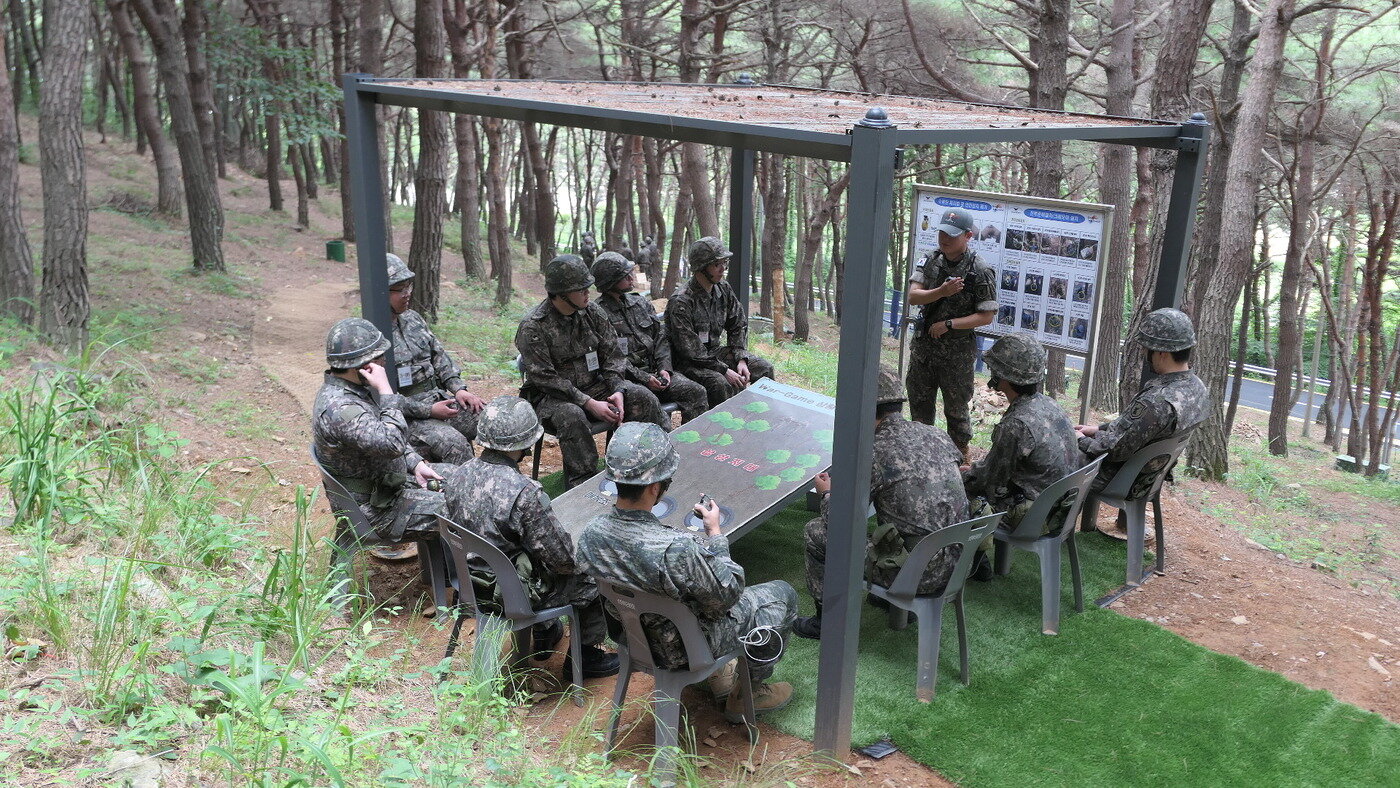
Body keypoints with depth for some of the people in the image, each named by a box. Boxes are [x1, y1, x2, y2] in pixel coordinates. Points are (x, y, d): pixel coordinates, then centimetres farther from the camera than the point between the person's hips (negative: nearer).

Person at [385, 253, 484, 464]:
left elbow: (439, 355, 16)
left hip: (437, 398, 7)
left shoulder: (412, 318, 10)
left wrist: (458, 388, 0)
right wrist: (427, 410, -18)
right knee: (454, 444, -31)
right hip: (405, 414, -7)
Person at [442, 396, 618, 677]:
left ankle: (544, 632, 42)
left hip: (471, 581, 7)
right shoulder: (525, 494, -33)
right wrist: (578, 557, -1)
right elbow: (564, 559, -23)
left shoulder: (457, 476, -11)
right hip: (515, 594, -7)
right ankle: (583, 655, 25)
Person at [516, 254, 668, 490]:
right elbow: (546, 379, -19)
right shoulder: (532, 327, -16)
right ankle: (581, 486, -29)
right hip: (550, 396, -5)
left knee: (643, 397, -14)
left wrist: (618, 391, -14)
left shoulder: (593, 313, 2)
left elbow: (612, 356, 5)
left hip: (593, 385, 6)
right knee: (572, 415, -38)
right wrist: (589, 403, -24)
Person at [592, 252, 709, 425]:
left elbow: (661, 337, 15)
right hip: (627, 379, -6)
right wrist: (644, 378, -17)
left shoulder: (640, 303, 16)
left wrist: (664, 368, -1)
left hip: (655, 371, 6)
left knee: (696, 392, -12)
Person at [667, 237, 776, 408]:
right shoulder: (680, 302, -23)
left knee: (764, 369, -2)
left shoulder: (724, 289, 1)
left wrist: (741, 359, -6)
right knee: (722, 384, -35)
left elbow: (739, 325, 9)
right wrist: (725, 370, -26)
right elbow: (690, 350, -25)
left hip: (715, 352, 8)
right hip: (688, 362, -8)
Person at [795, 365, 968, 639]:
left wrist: (827, 493, 11)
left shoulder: (874, 453, -17)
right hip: (954, 565, 7)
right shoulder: (936, 434, 3)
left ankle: (827, 621, 21)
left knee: (816, 533, 6)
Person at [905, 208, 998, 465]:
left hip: (957, 352, -5)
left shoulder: (980, 273, -13)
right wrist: (941, 292, -26)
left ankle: (962, 454, 23)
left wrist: (948, 324, -19)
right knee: (919, 401, 16)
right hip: (923, 345, 5)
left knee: (956, 407, 7)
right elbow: (913, 297, -9)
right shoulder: (930, 262, 1)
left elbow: (986, 316, -12)